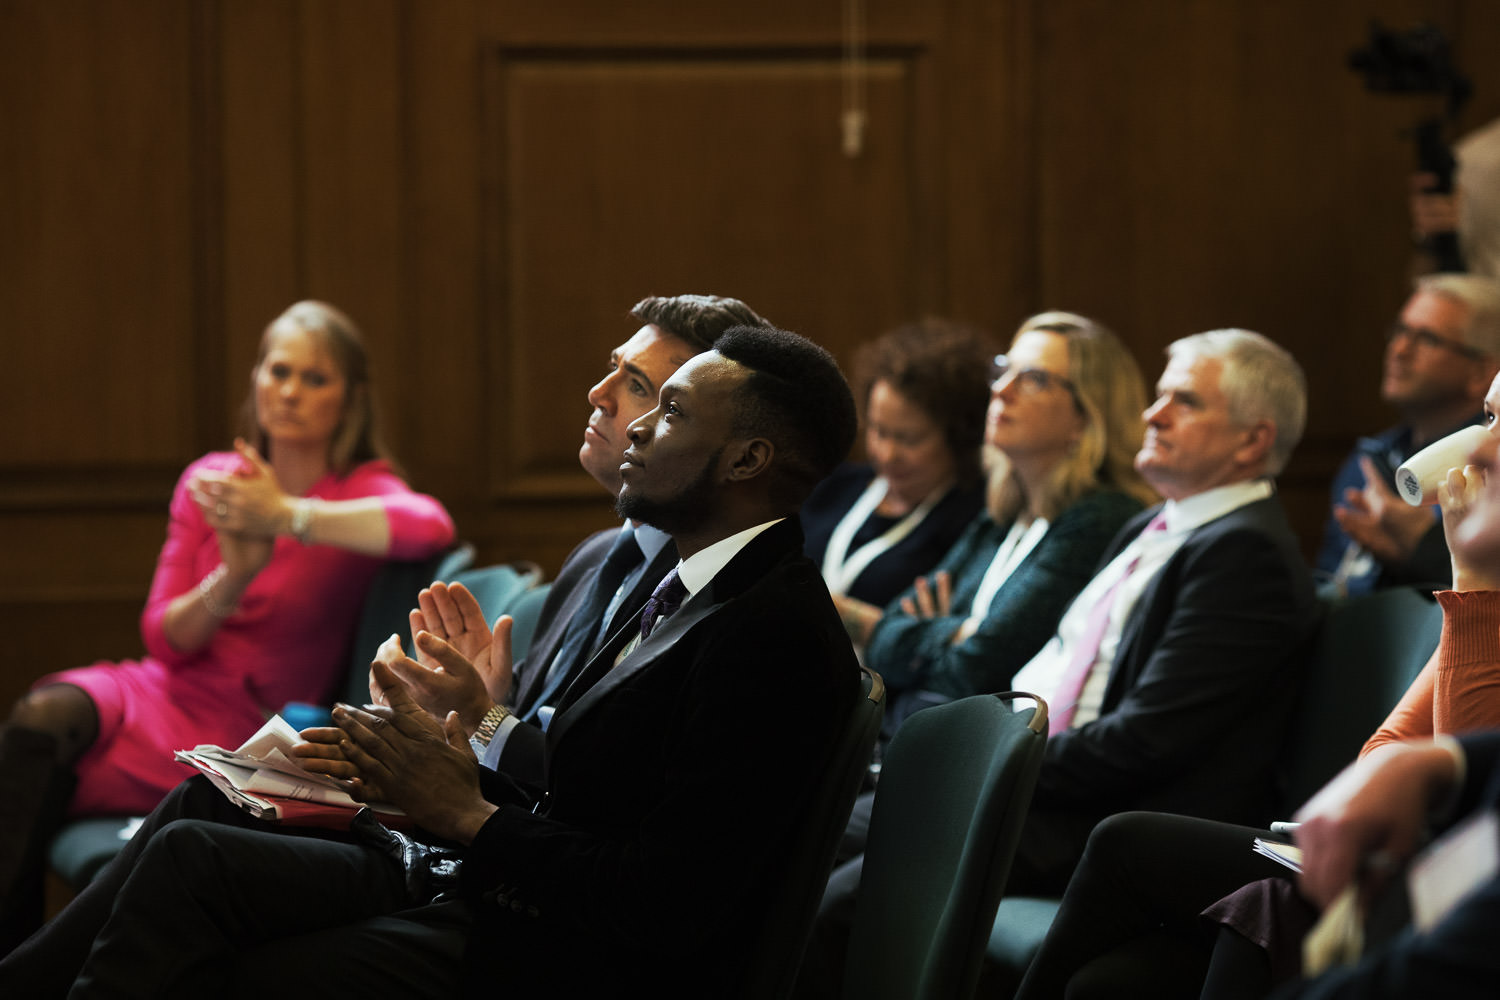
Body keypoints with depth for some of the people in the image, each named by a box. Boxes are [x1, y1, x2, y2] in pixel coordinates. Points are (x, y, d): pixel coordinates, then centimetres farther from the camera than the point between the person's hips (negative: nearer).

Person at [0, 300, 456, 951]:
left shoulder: (363, 489, -3)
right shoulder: (208, 481, 9)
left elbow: (432, 527, -30)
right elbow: (164, 639, 5)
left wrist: (288, 517, -31)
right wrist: (233, 577, -16)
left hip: (248, 728, -4)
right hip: (170, 688, 4)